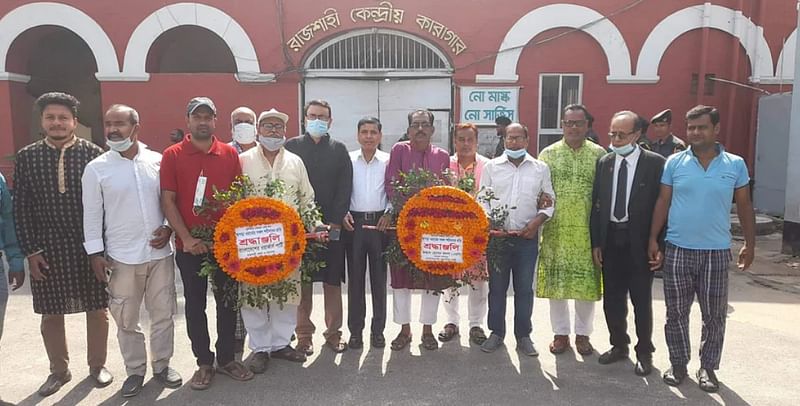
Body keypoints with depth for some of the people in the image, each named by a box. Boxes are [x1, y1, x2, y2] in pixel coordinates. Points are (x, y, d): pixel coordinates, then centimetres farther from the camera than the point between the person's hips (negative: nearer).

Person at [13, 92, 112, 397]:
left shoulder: (93, 153, -4)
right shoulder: (26, 157, 2)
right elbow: (21, 208, 2)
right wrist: (31, 251, -3)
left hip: (90, 246, -2)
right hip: (47, 248, 2)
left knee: (97, 310, 10)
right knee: (51, 314, 12)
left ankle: (97, 365, 30)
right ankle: (59, 370, 32)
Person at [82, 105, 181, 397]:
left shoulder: (158, 161, 0)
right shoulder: (96, 169, -2)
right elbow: (92, 214, 0)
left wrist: (168, 228, -5)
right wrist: (95, 253, -3)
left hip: (160, 252, 1)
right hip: (122, 257, -1)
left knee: (163, 313, 11)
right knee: (126, 319, 10)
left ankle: (162, 364, 28)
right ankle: (135, 370, 28)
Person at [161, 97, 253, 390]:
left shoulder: (230, 154, 3)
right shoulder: (172, 155, -2)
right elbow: (168, 201, -4)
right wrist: (186, 238, -12)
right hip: (189, 245, -1)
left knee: (228, 301, 10)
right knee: (195, 305, 9)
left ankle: (227, 358, 25)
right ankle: (204, 362, 23)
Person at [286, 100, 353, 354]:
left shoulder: (339, 149, 9)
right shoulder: (291, 147, 6)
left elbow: (344, 188, 2)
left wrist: (335, 222, -7)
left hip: (332, 226, 1)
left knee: (333, 282, 6)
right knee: (302, 283, 5)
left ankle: (333, 333, 18)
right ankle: (304, 335, 16)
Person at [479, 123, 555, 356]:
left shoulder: (540, 169, 5)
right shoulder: (491, 167, 5)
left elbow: (550, 201, 7)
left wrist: (537, 221, -8)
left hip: (527, 238, 0)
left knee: (525, 288, 7)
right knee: (497, 287, 8)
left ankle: (523, 336, 19)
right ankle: (496, 333, 21)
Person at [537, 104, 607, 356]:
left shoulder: (599, 154, 4)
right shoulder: (548, 154, 5)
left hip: (587, 231, 0)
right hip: (555, 230, 0)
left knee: (587, 282, 6)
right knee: (555, 281, 7)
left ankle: (583, 333, 23)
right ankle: (560, 333, 22)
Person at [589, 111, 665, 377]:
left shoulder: (655, 163, -7)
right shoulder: (604, 163, 5)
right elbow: (596, 204, 7)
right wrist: (596, 243, 3)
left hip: (639, 242, -4)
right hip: (611, 238, 4)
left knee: (641, 301, 8)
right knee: (612, 299, 13)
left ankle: (644, 352, 25)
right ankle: (619, 345, 32)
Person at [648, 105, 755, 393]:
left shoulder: (735, 165, 0)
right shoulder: (674, 163, -2)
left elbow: (744, 207, 7)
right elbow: (662, 203, 0)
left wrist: (750, 244, 9)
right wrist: (653, 240, -3)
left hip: (716, 252, 0)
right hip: (678, 250, 0)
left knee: (714, 316, 9)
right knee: (676, 313, 9)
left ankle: (708, 367, 26)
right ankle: (678, 364, 25)